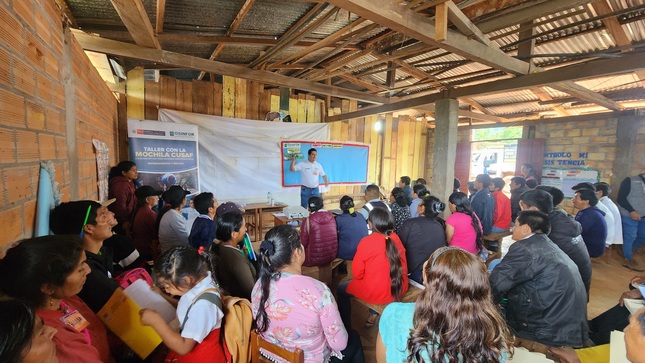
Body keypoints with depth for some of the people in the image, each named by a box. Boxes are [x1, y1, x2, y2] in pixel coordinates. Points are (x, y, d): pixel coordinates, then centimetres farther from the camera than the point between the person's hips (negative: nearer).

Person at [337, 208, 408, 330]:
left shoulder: (366, 242, -18)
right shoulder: (396, 239, -3)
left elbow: (357, 273, -11)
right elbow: (402, 267, 12)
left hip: (376, 293, -6)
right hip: (399, 290, 6)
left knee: (341, 289, 19)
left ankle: (346, 328, 28)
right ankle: (374, 313, 35)